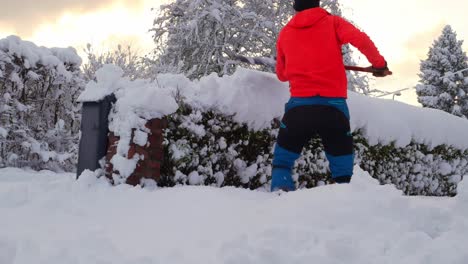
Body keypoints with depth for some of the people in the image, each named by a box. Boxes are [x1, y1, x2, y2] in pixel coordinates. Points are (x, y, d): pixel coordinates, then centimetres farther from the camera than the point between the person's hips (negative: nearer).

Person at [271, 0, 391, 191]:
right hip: (333, 106, -1)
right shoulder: (332, 22, 8)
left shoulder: (285, 33, 15)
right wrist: (379, 63, 4)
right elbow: (360, 39, -10)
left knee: (282, 161, 15)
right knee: (342, 172, 10)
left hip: (299, 106, 1)